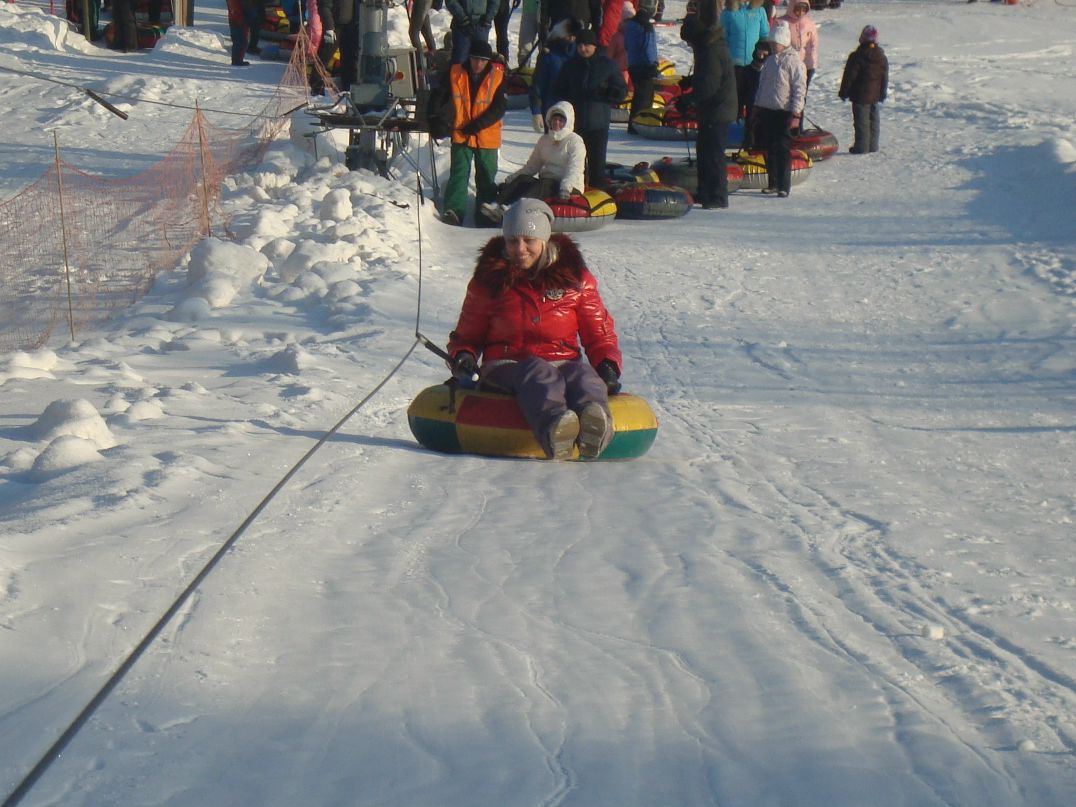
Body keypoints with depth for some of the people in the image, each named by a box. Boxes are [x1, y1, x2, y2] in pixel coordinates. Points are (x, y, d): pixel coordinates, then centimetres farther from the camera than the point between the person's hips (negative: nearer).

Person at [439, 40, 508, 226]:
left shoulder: (498, 76, -7)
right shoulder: (455, 73, -3)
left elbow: (500, 107, -11)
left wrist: (477, 125, -18)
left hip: (487, 136, 0)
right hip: (460, 134, 0)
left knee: (486, 178, 11)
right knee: (459, 173, -14)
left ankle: (485, 218, 20)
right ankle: (454, 210, -23)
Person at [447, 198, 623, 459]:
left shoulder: (575, 278, 13)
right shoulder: (488, 280, 13)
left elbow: (598, 332, 17)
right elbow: (468, 334, 22)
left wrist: (607, 364, -4)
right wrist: (462, 355, -2)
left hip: (564, 362, 1)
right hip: (507, 366, -1)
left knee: (584, 377, -36)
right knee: (538, 375, -38)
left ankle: (594, 428, -73)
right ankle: (553, 426, -75)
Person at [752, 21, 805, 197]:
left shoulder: (793, 61, -8)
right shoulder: (770, 61, 14)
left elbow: (800, 89, -11)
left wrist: (795, 114, -15)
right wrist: (757, 106, 19)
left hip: (784, 112, -7)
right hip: (767, 111, 7)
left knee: (783, 149, -8)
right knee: (770, 149, 10)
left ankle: (784, 186, -6)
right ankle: (773, 183, 20)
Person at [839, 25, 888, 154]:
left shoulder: (856, 57, -15)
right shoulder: (882, 57, 5)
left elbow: (849, 76, -13)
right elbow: (885, 77, 12)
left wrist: (843, 93, -4)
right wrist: (883, 93, 23)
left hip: (860, 95, -6)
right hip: (875, 95, 6)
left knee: (861, 120, -3)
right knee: (873, 119, 13)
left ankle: (861, 146, -3)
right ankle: (873, 145, 18)